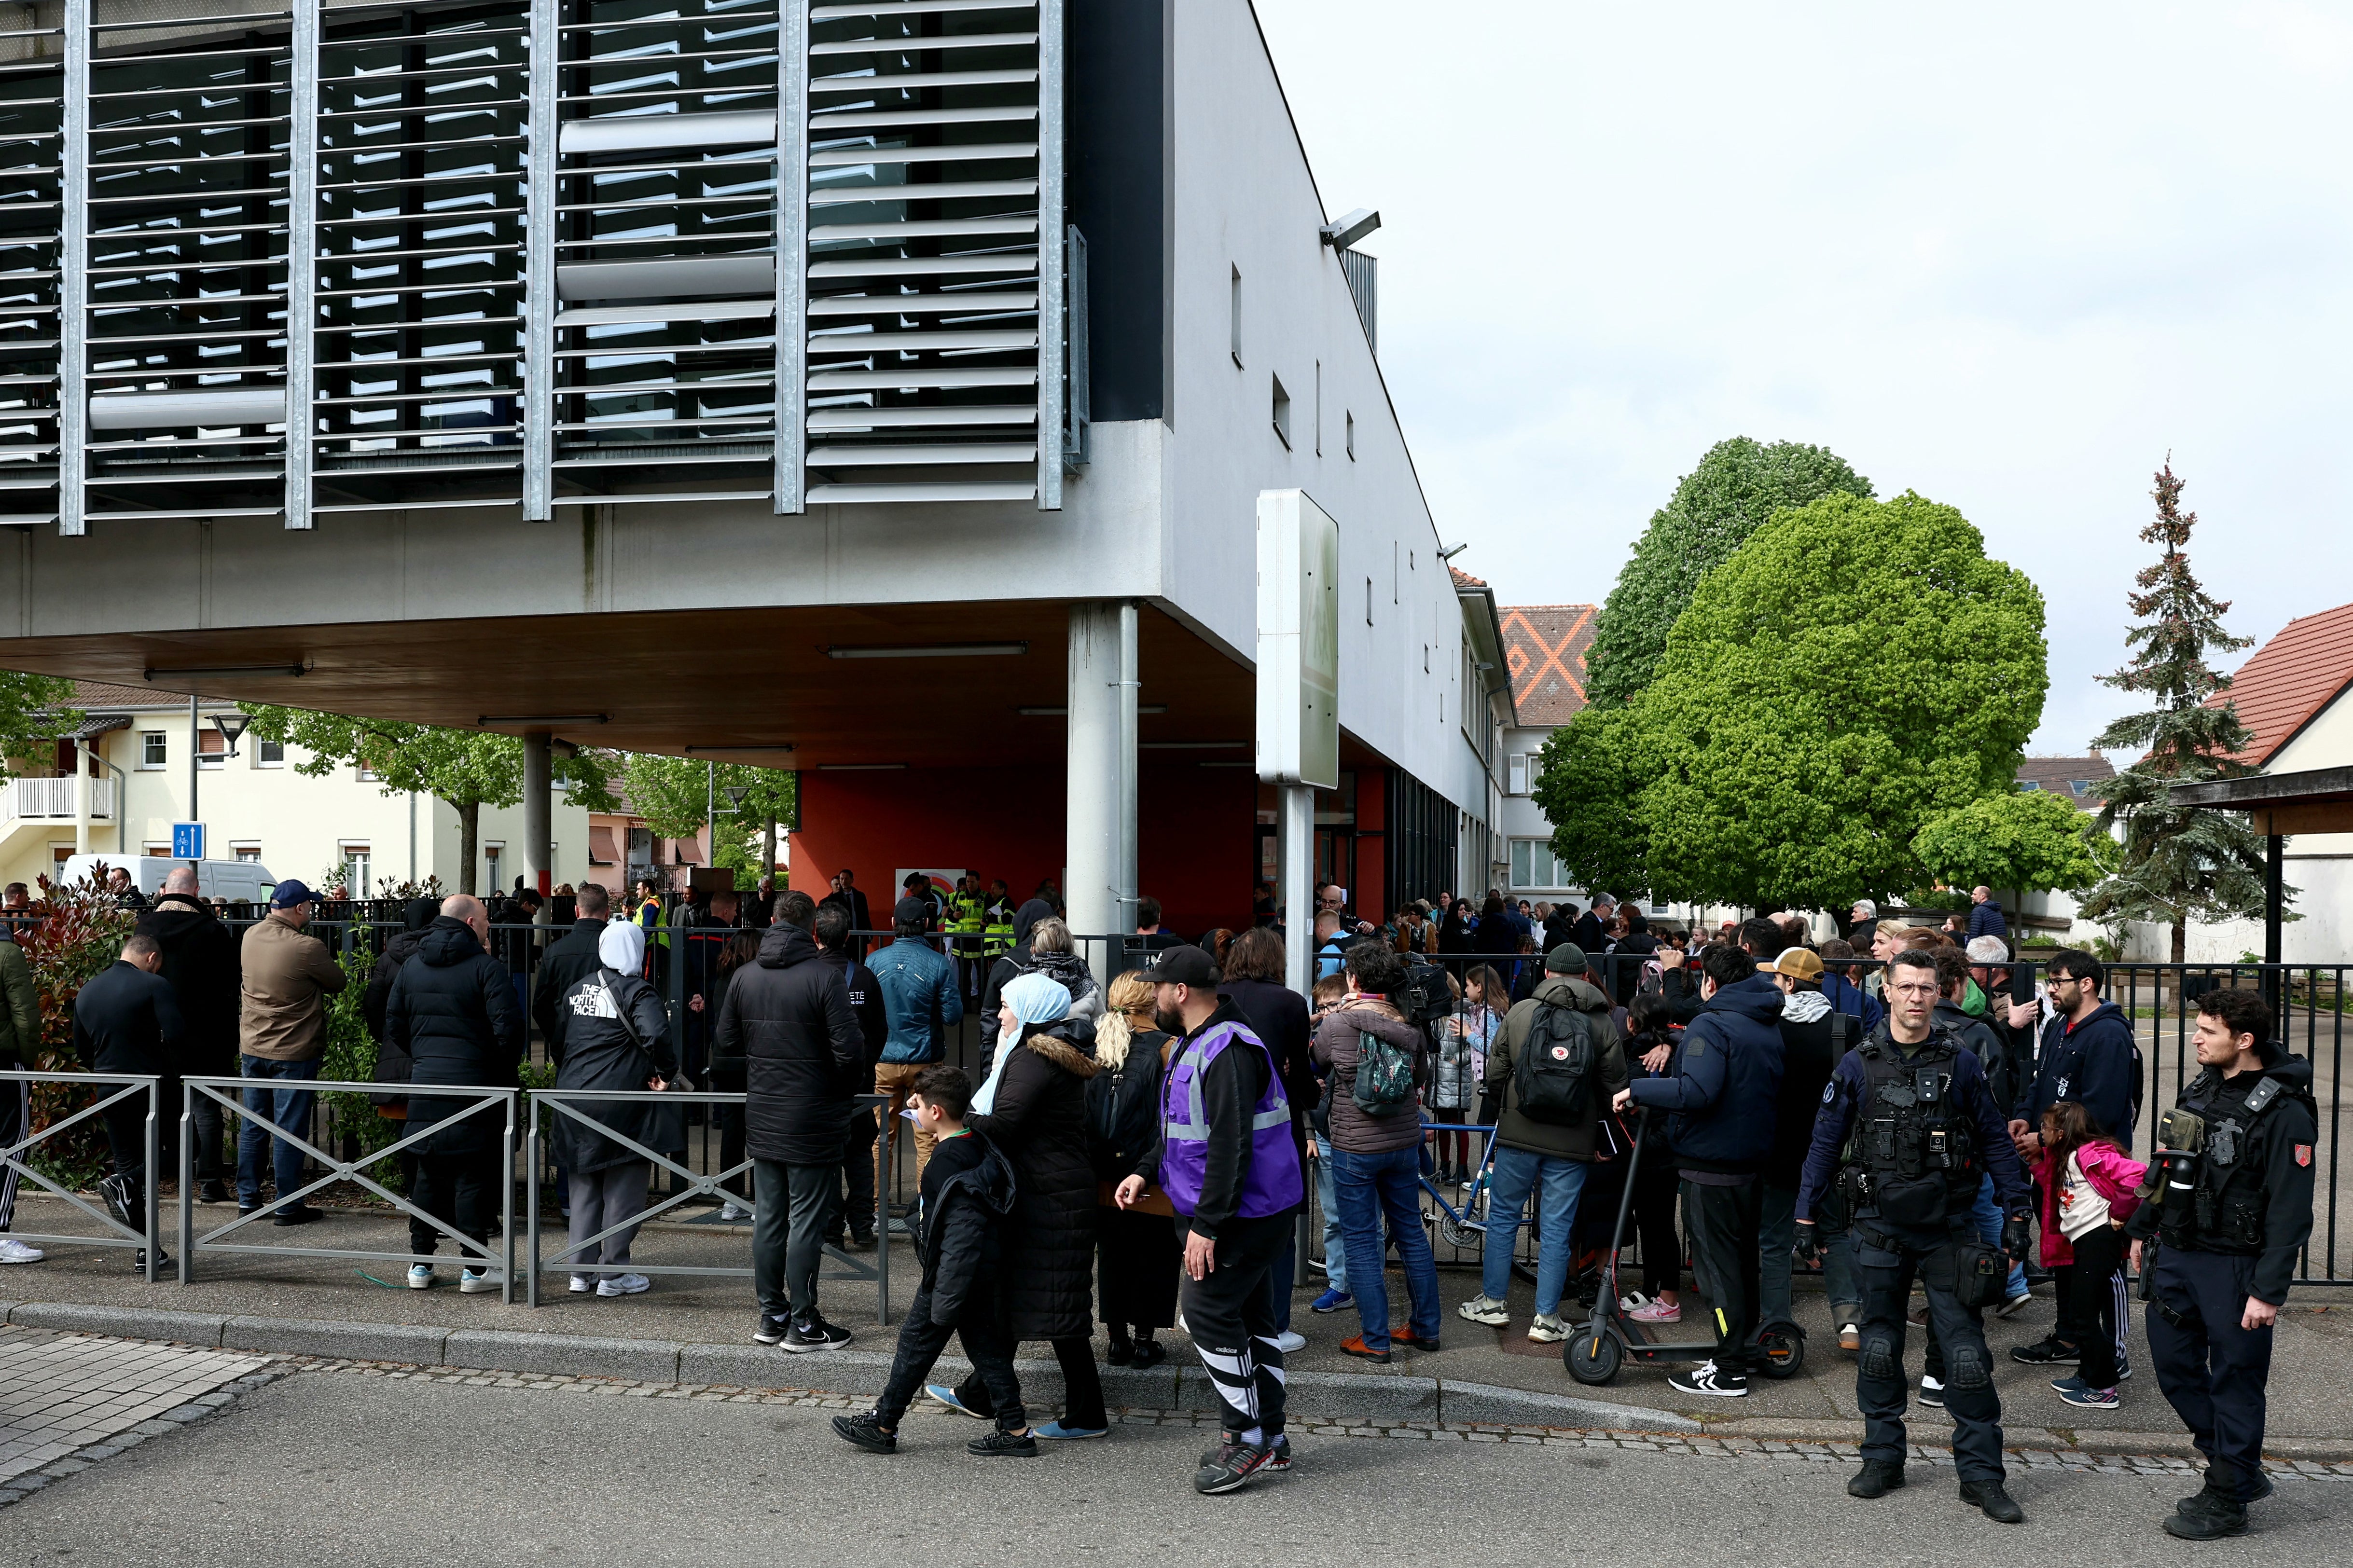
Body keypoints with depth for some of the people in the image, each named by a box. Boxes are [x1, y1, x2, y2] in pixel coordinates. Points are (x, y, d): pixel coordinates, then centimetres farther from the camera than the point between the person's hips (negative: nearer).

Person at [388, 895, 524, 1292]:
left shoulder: (412, 966, 11)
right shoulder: (486, 967, -8)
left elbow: (394, 1024, 13)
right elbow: (508, 1026, -15)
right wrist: (505, 1070, 0)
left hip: (423, 1084, 5)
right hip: (473, 1085, -5)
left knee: (428, 1173, 13)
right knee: (473, 1176, 0)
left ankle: (420, 1262, 17)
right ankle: (475, 1268, 3)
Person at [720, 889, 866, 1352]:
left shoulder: (743, 976, 2)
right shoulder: (824, 975, -15)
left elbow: (725, 1042, 10)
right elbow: (849, 1050, -19)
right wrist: (847, 1082, 1)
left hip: (762, 1121, 6)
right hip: (812, 1121, -5)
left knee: (768, 1217, 13)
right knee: (806, 1220, 1)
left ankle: (771, 1314, 22)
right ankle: (803, 1324, 6)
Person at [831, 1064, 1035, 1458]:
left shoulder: (947, 1166, -23)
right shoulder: (978, 1144, 3)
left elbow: (959, 1237, -25)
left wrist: (945, 1302, -22)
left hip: (953, 1275, -9)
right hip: (986, 1274, 9)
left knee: (917, 1342, 5)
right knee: (986, 1345, 13)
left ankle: (882, 1426, 18)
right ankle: (1016, 1430, 14)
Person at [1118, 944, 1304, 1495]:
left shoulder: (1227, 1051, -21)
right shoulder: (1194, 1046, 15)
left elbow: (1230, 1146, -26)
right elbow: (1186, 1131, 25)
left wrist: (1206, 1224, -26)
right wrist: (1146, 1172, 12)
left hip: (1241, 1215, -11)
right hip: (1247, 1215, 11)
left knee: (1208, 1312, -9)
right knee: (1250, 1317, 14)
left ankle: (1245, 1438, -1)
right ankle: (1270, 1438, 22)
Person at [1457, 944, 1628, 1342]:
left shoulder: (1520, 1013, -2)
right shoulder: (1604, 1023, -2)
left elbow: (1495, 1074, 2)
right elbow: (1614, 1087, 0)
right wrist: (1599, 1136, 14)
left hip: (1518, 1135, 0)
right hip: (1573, 1145, 0)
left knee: (1503, 1216, 15)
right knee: (1556, 1228, 6)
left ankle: (1492, 1302, 21)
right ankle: (1546, 1319, 10)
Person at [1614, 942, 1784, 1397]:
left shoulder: (1711, 1025, -16)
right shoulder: (1769, 1026, 11)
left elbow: (1697, 1092, -29)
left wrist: (1637, 1090, -19)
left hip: (1712, 1163, -9)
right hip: (1753, 1158, 9)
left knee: (1717, 1262, -3)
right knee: (1743, 1260, 19)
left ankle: (1730, 1372, -1)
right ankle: (1746, 1348, 29)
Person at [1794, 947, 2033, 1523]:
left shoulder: (1960, 1063, 0)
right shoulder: (1858, 1065, 0)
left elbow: (1995, 1140, 6)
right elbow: (1826, 1142, 5)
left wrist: (2015, 1212, 3)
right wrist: (1805, 1215, 3)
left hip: (1948, 1228, -1)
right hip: (1880, 1228, 1)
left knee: (1967, 1351, -2)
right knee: (1879, 1347, 8)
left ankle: (1980, 1472, 7)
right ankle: (1883, 1459, 21)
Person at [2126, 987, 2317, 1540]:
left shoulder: (2285, 1111, -15)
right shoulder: (2202, 1089, 9)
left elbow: (2290, 1212, -17)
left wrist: (2269, 1290, -20)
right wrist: (2143, 1229, 22)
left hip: (2233, 1266, -8)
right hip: (2174, 1255, 8)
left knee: (2234, 1381, 3)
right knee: (2175, 1368, 14)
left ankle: (2228, 1499, 16)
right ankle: (2241, 1471, 30)